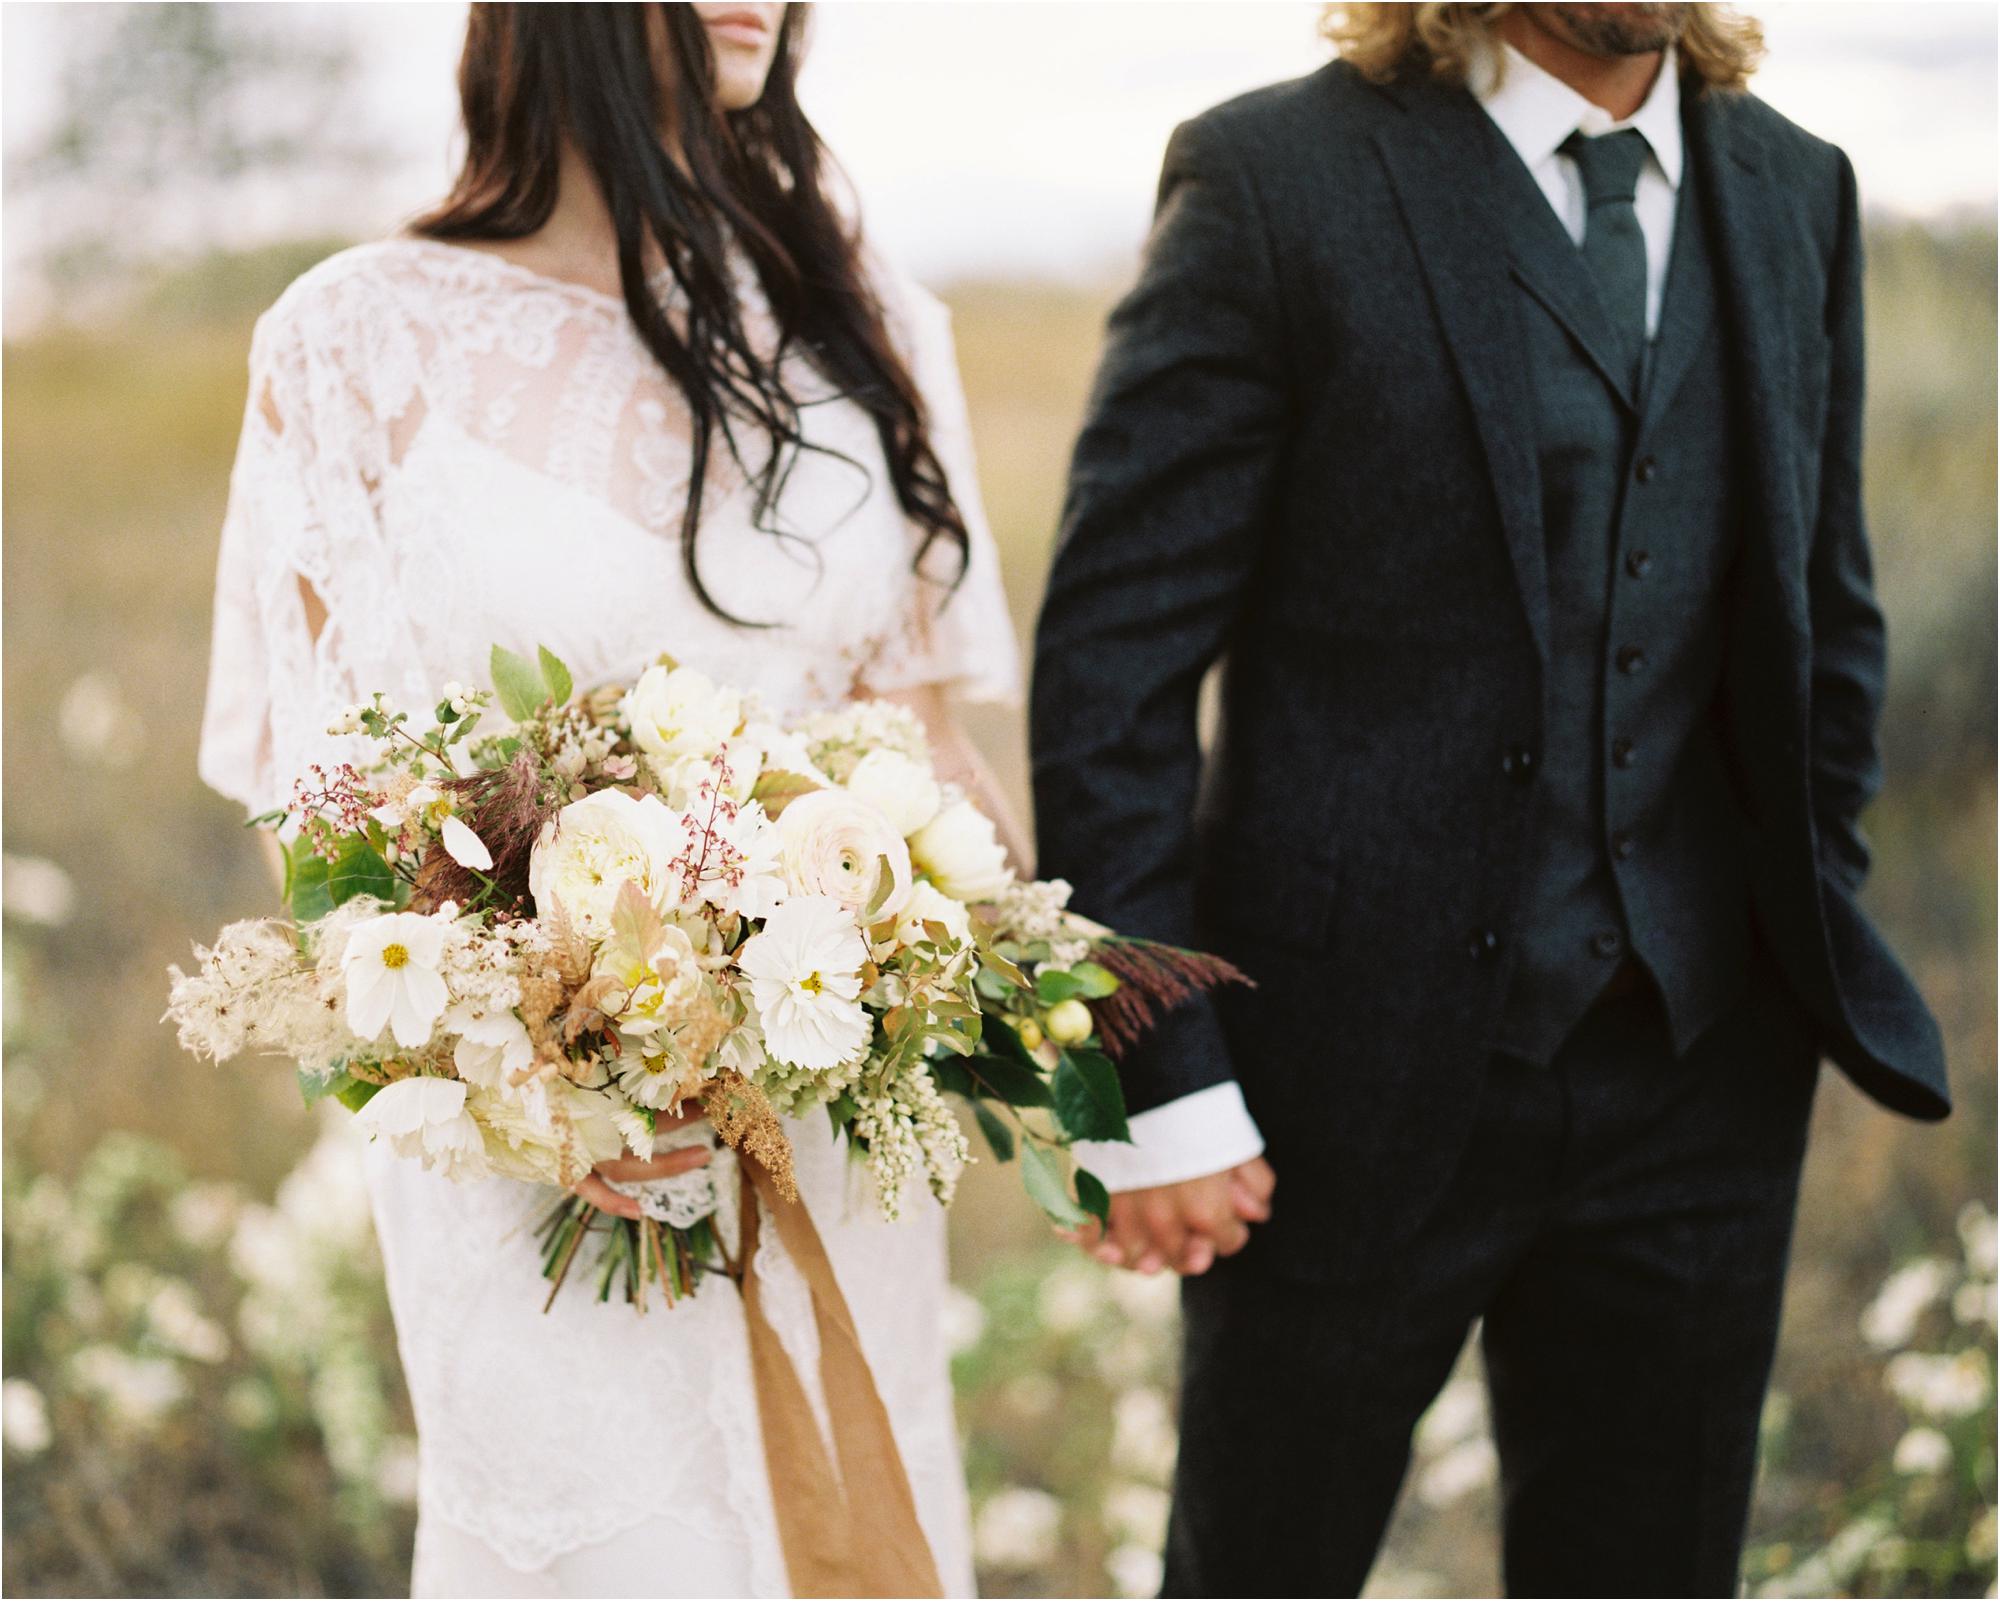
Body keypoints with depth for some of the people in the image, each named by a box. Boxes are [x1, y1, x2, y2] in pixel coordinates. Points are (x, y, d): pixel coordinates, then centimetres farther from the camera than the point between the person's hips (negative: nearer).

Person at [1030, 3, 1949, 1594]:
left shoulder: (1796, 193, 7)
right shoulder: (1276, 178, -10)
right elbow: (1113, 651, -12)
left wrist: (1816, 952, 12)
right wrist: (1157, 1078, -15)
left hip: (1698, 1075, 5)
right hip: (1362, 1070, -4)